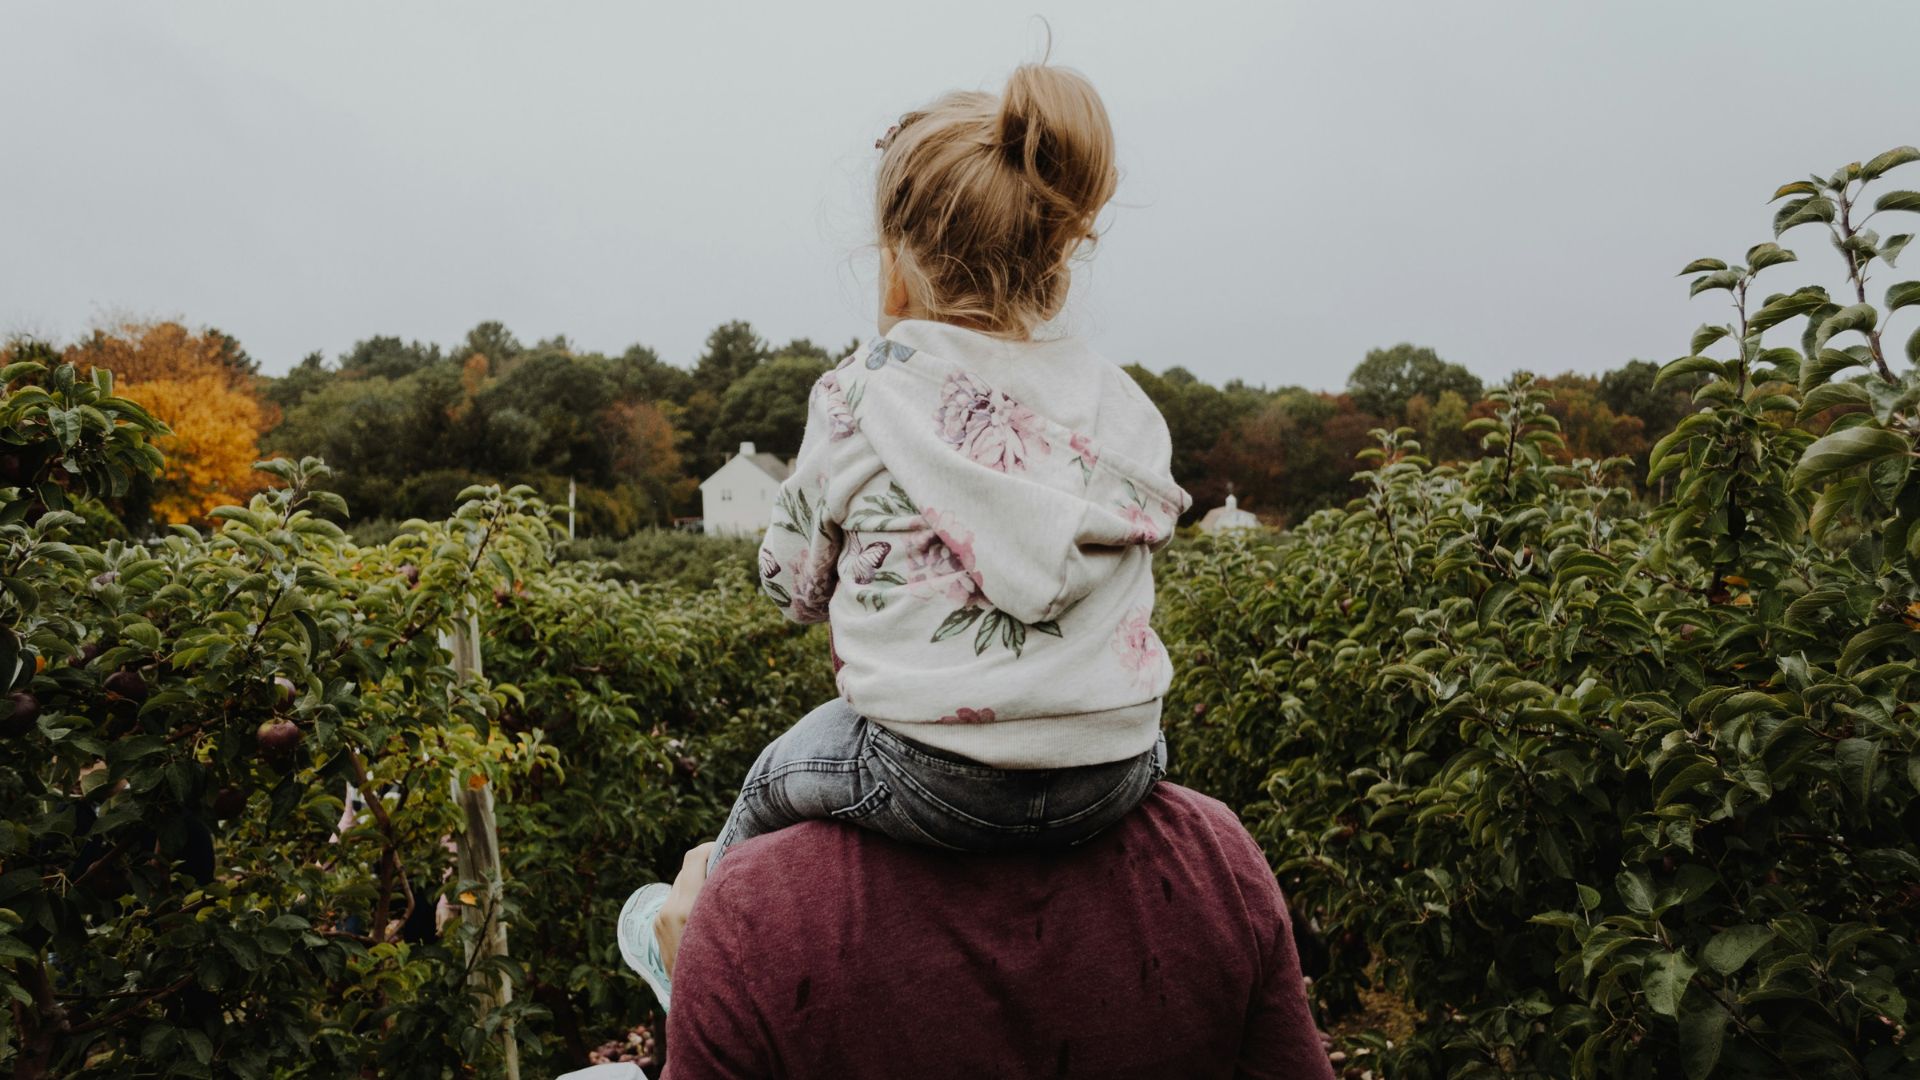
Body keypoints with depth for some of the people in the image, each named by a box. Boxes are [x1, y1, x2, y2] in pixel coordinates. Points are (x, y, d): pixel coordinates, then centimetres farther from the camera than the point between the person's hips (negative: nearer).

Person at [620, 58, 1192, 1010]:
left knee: (773, 781, 28)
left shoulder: (863, 396, -8)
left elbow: (794, 584, 2)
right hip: (1117, 775, 5)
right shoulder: (1126, 406, 3)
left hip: (935, 786, -4)